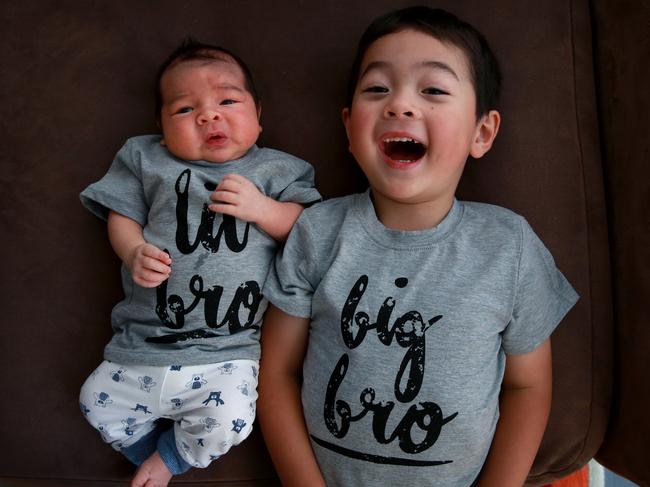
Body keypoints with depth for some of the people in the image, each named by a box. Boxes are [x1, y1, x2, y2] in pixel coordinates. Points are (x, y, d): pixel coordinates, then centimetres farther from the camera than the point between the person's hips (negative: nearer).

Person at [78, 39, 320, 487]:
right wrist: (134, 252, -12)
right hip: (148, 337, 3)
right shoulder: (146, 160, 6)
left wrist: (261, 208, -19)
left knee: (228, 421, -18)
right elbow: (122, 216, 9)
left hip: (230, 349, -2)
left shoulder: (274, 169, 3)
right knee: (98, 401, 10)